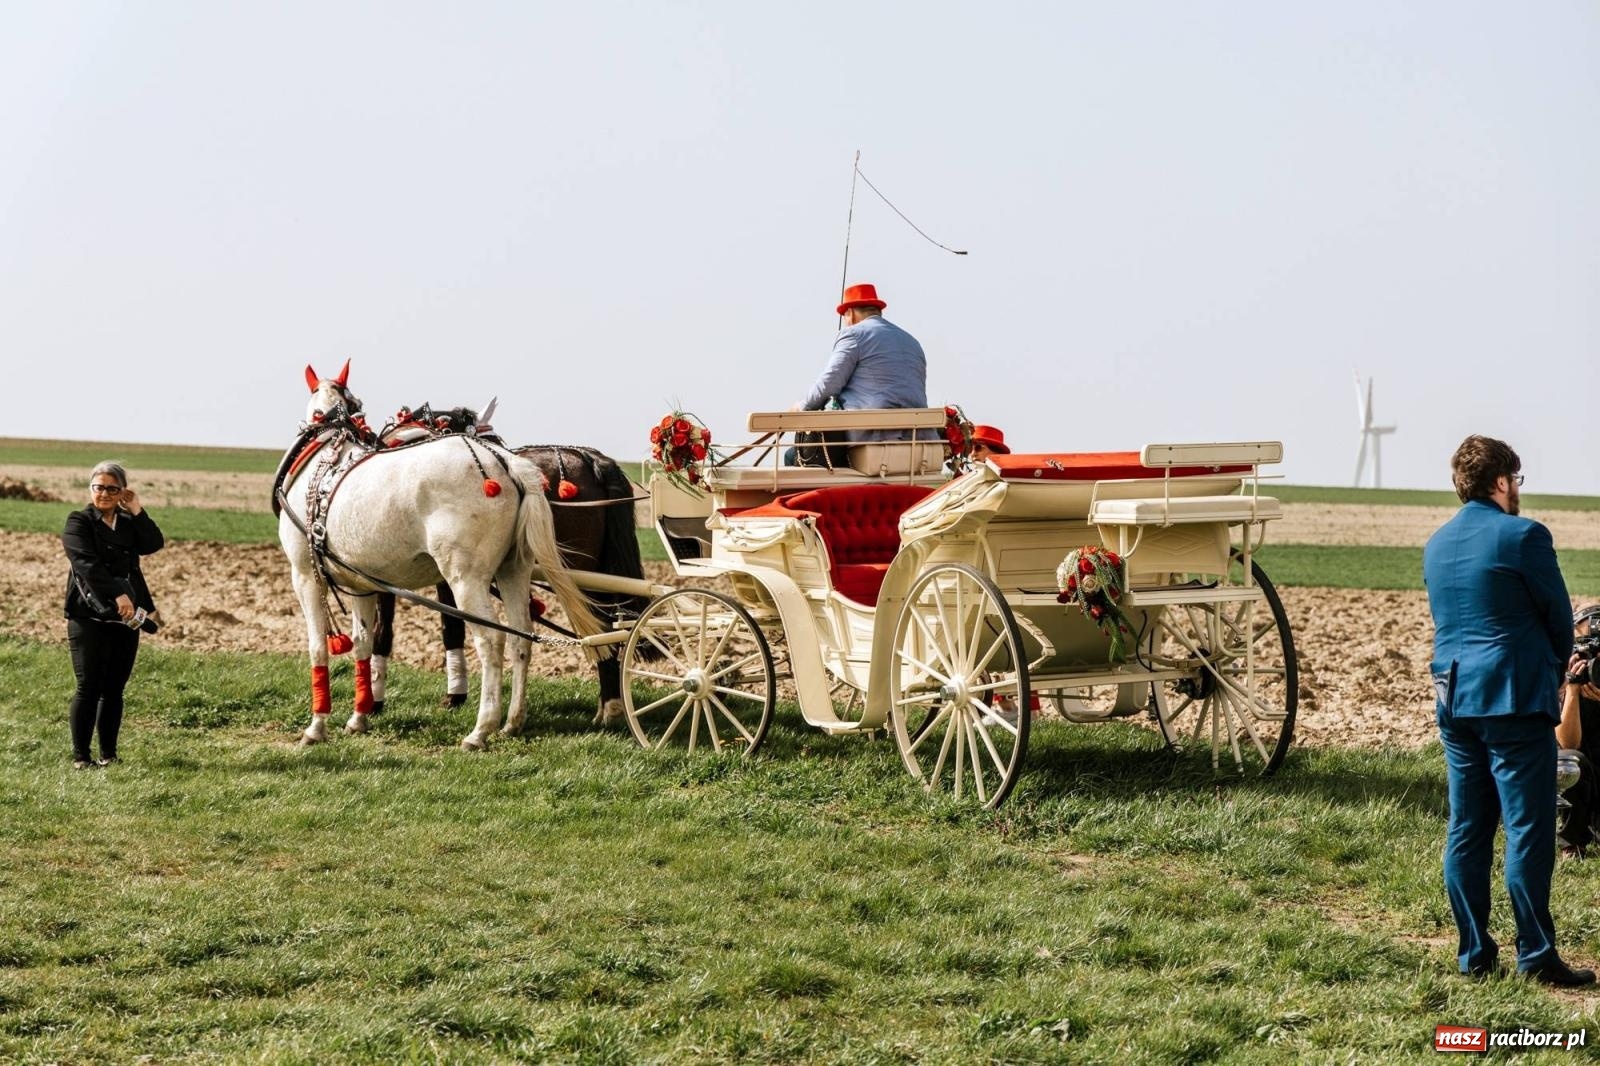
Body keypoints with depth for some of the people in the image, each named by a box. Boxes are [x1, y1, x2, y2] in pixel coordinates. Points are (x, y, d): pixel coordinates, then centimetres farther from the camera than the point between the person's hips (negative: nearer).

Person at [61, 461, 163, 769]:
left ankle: (109, 754, 13)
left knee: (114, 688, 7)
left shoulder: (129, 524, 15)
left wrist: (137, 511, -8)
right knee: (89, 686, -6)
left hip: (125, 617, 5)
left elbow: (154, 544, -3)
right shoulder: (79, 523, -2)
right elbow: (87, 564, -16)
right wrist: (117, 595, -25)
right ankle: (80, 756, -2)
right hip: (90, 616, -5)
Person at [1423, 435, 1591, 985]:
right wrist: (1556, 660, 19)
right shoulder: (1523, 536, -10)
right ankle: (1536, 956, -3)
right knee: (1528, 831, -4)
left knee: (1467, 832, 8)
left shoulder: (1436, 544, 13)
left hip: (1454, 702, 7)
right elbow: (1559, 615, -3)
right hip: (1516, 700, -7)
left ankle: (1474, 954, 10)